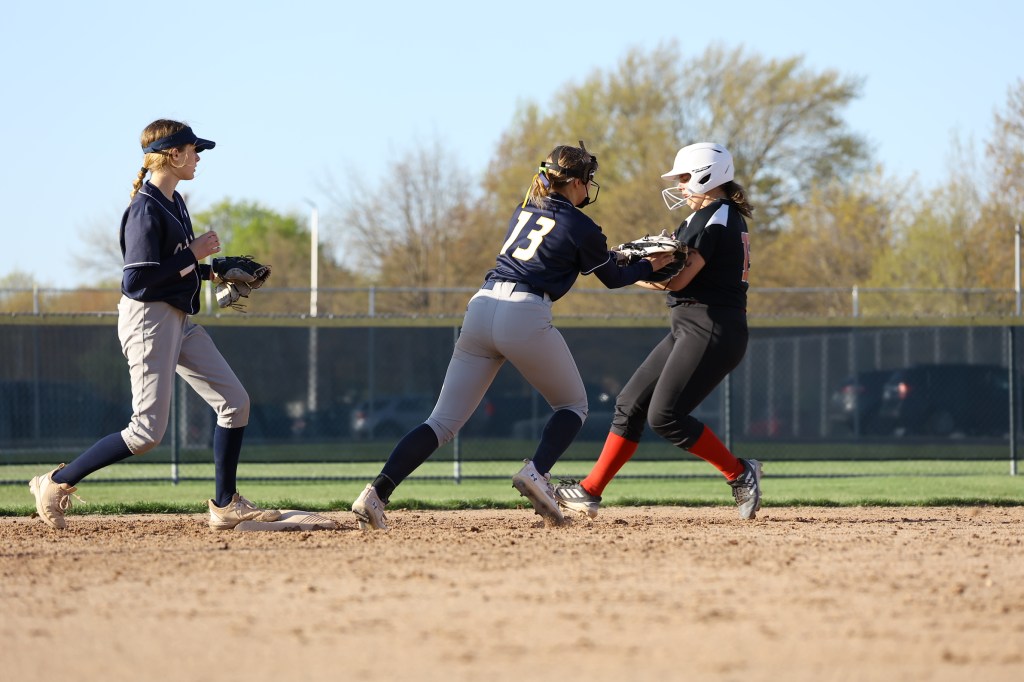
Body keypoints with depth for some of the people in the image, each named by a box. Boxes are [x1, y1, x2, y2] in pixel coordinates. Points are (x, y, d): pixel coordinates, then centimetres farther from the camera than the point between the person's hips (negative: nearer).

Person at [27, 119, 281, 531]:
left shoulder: (173, 203, 11)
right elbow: (137, 280, -23)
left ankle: (225, 506, 11)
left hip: (179, 320, 10)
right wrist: (193, 254, -18)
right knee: (148, 432, -10)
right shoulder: (146, 210, -18)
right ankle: (57, 483, 2)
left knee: (234, 401, 5)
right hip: (149, 318, -10)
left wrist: (210, 271, 9)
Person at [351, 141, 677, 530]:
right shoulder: (582, 227, 5)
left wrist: (609, 253, 42)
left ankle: (377, 492, -15)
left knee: (443, 422, 4)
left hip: (480, 308, 6)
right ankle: (537, 471, -10)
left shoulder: (524, 211, 23)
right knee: (573, 405, 18)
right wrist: (652, 266, 35)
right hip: (525, 315, -5)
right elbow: (612, 279, 19)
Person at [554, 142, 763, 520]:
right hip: (690, 328, 11)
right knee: (631, 403, 8)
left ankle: (740, 472, -2)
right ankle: (590, 491, 10)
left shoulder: (713, 218, -14)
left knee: (665, 416, -14)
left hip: (712, 330, -11)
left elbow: (675, 279, -18)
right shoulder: (728, 216, 17)